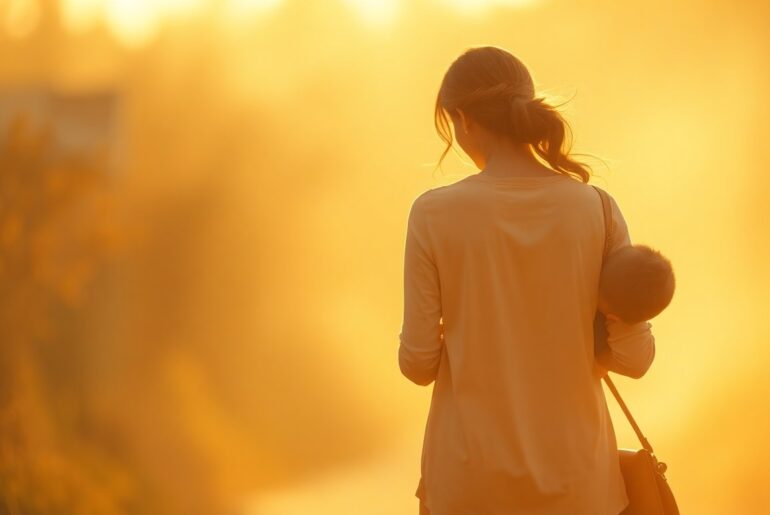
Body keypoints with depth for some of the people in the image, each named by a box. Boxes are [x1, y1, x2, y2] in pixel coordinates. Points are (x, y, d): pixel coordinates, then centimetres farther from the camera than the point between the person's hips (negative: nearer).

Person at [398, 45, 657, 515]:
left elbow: (418, 364, -8)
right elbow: (635, 357, -5)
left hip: (472, 473, -1)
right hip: (572, 470, 1)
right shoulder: (595, 209, -7)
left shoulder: (435, 214, -11)